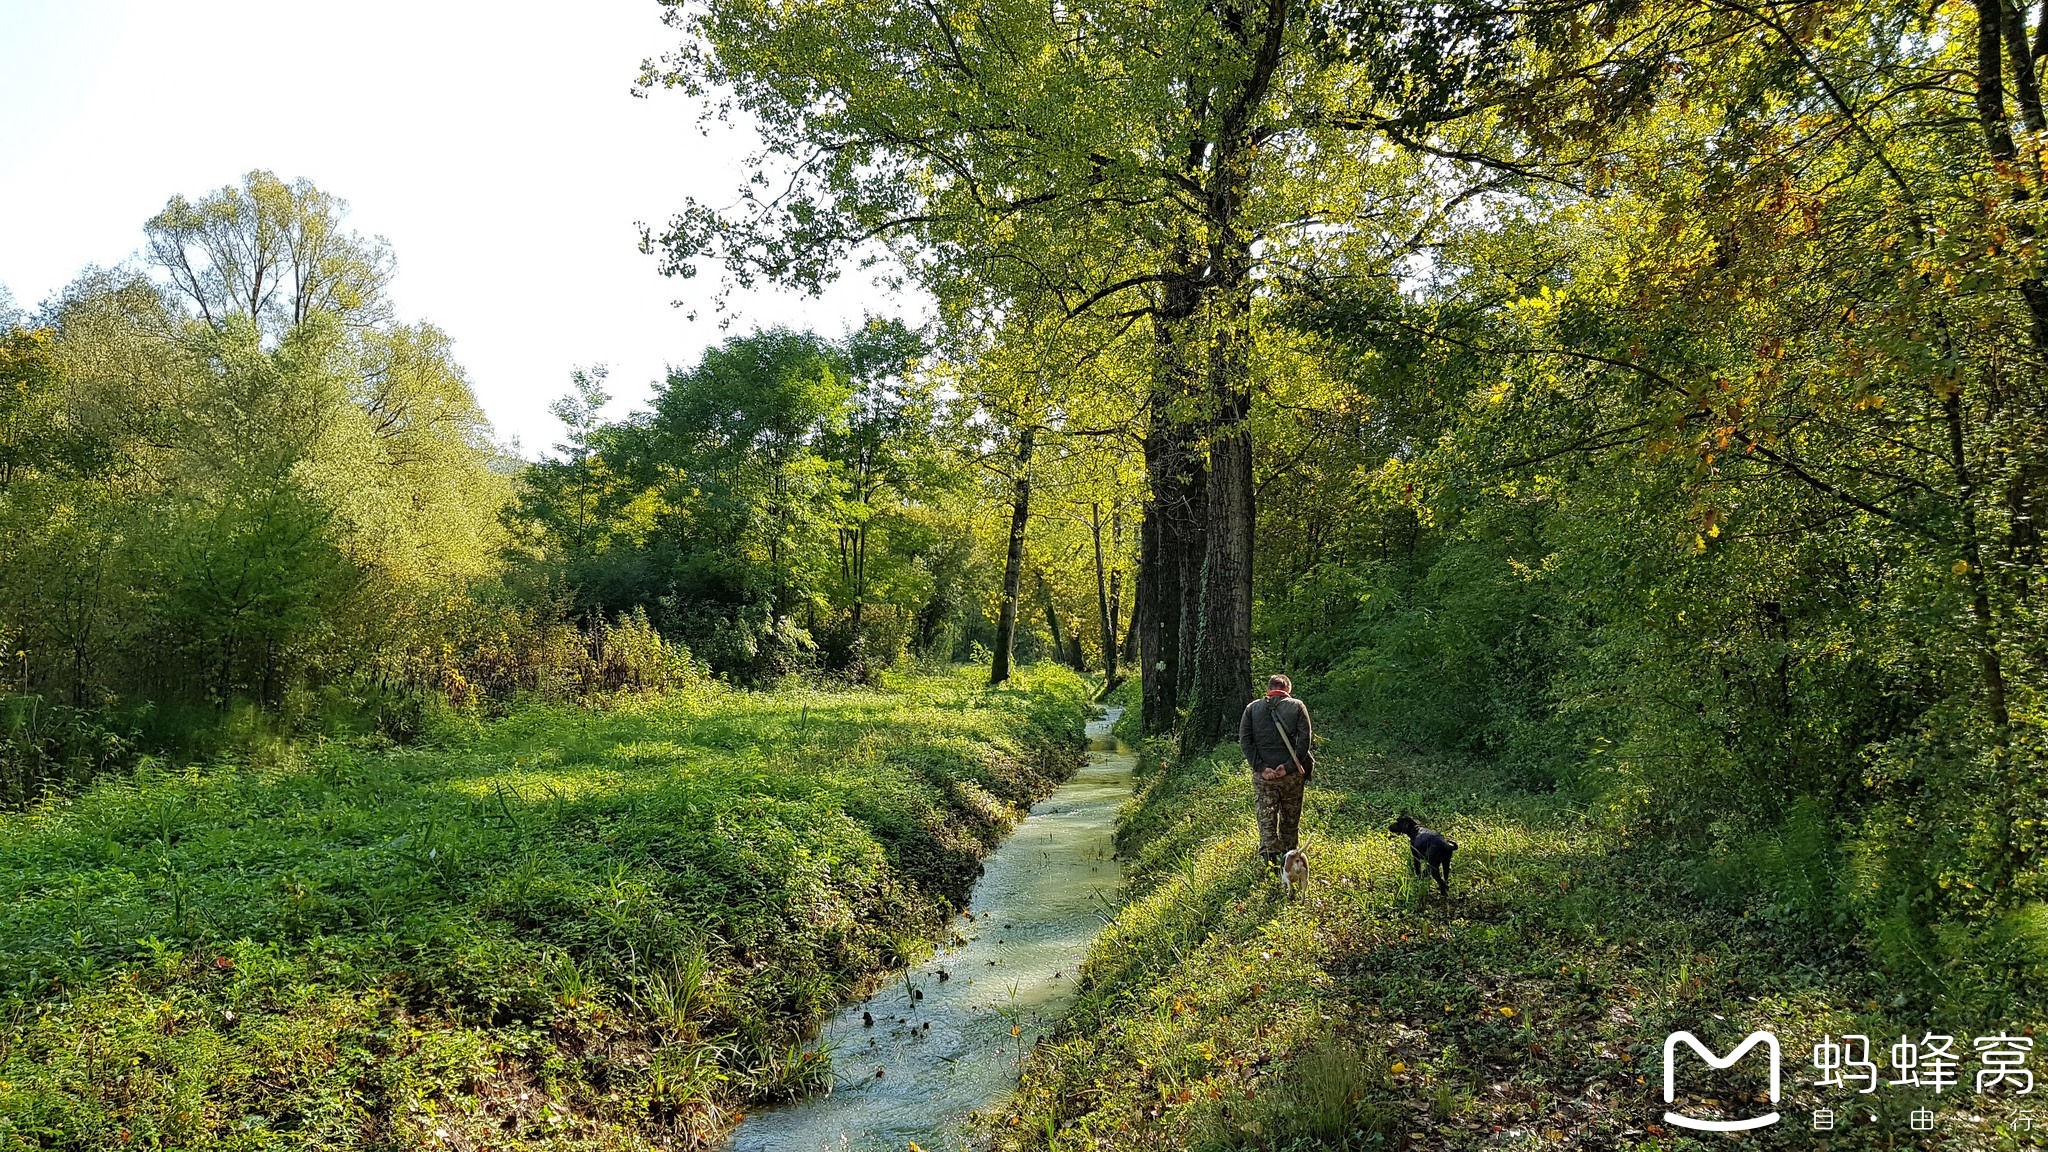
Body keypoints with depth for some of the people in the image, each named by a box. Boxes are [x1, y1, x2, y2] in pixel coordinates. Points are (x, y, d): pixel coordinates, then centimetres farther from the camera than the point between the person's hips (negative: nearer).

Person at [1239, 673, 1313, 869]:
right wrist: (1289, 765, -11)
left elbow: (1244, 740, -3)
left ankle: (1269, 858, -6)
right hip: (1291, 773, 0)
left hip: (1263, 773, 0)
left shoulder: (1252, 708, 7)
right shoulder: (1297, 706, 3)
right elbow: (1304, 738, -8)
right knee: (1291, 819, 13)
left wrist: (1260, 767, -8)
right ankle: (1289, 856, 21)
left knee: (1266, 818, 4)